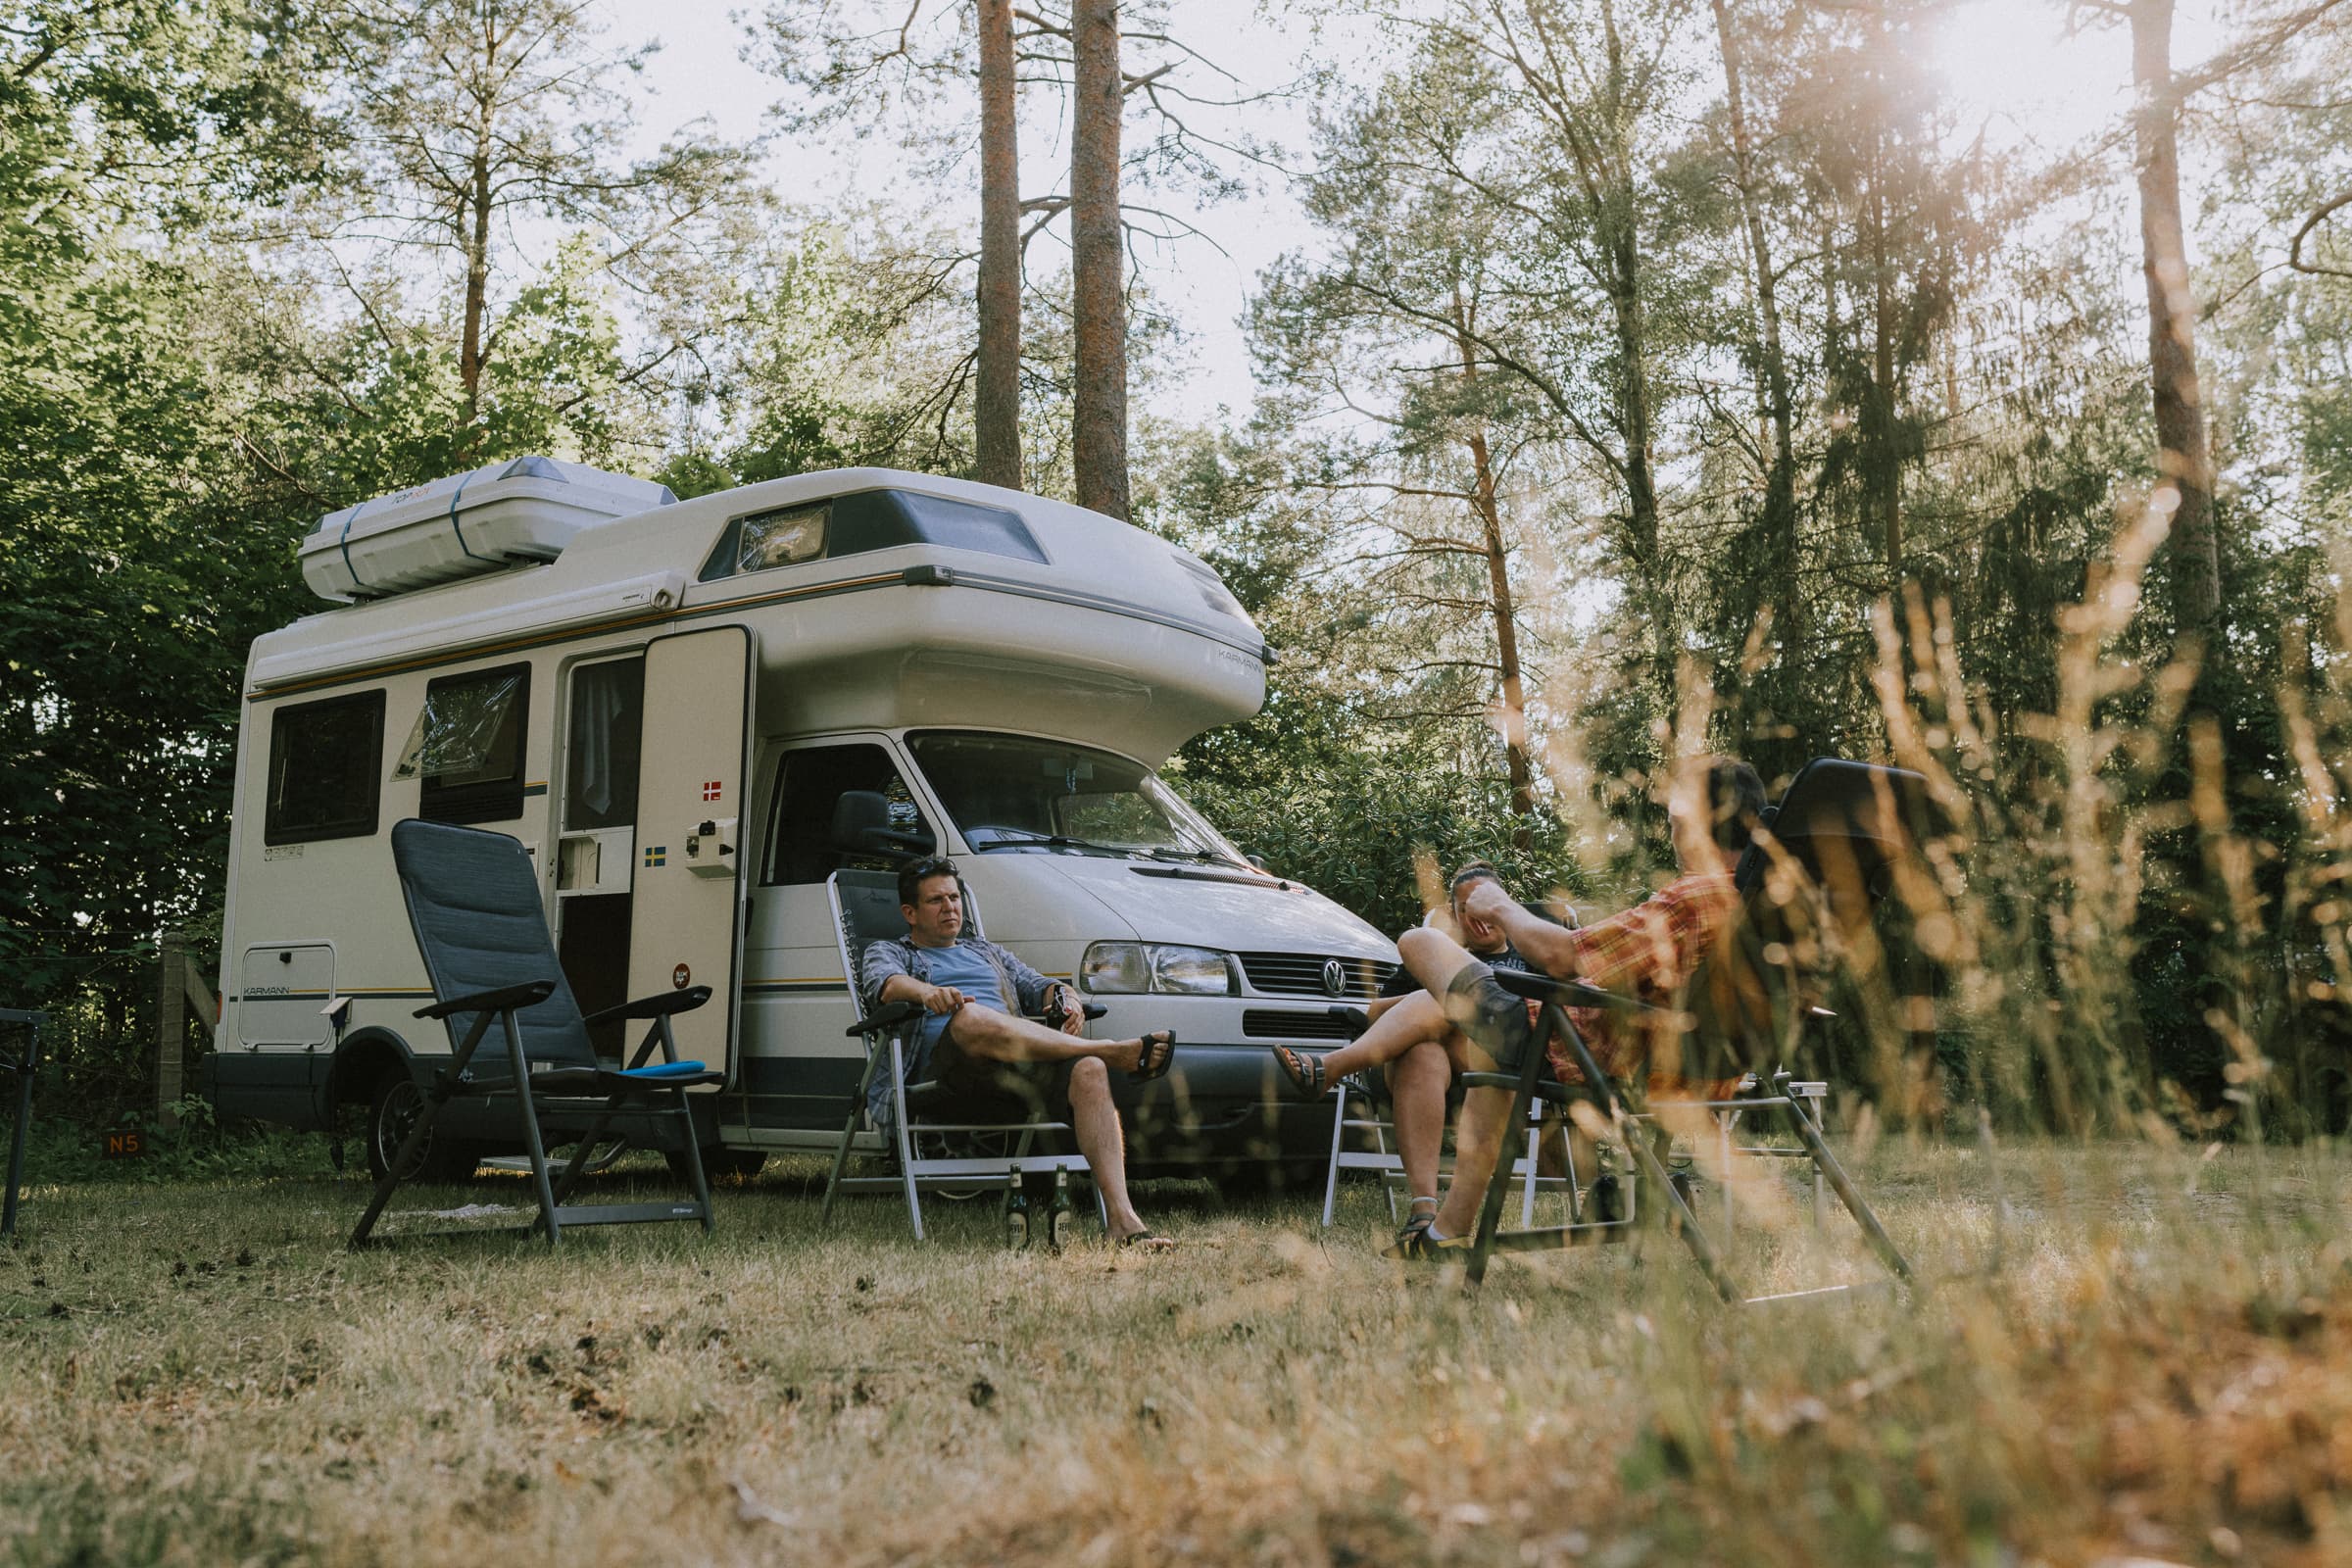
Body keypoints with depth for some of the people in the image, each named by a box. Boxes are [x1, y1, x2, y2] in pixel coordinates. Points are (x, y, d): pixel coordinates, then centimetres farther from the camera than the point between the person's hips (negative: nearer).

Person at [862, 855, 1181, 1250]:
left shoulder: (986, 951, 38)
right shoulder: (888, 953, 23)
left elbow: (1037, 986, 26)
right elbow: (885, 982, -2)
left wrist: (1065, 997, 0)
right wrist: (926, 991, -26)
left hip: (1022, 1059, 4)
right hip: (947, 1061, -4)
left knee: (1089, 1072, -30)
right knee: (971, 1016, -41)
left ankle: (1122, 1220, -44)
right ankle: (1116, 1051, -31)